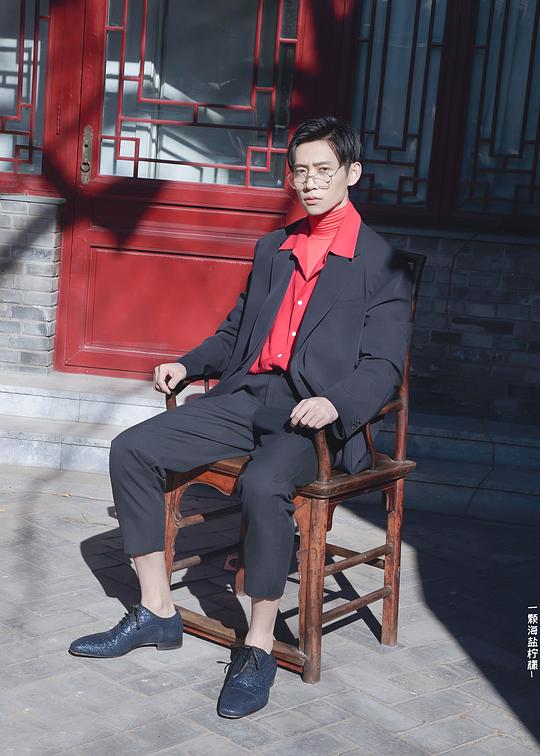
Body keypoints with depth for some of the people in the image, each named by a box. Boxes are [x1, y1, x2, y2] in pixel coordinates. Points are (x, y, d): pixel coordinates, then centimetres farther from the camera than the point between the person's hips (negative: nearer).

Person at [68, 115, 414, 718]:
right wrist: (187, 365, 8)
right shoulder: (272, 249, 21)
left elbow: (383, 367, -6)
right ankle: (157, 613, 1)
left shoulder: (381, 265, 2)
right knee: (131, 449, -9)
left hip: (314, 416, -6)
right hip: (247, 396, 7)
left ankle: (259, 647, -18)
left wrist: (334, 403, -25)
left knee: (262, 485, -36)